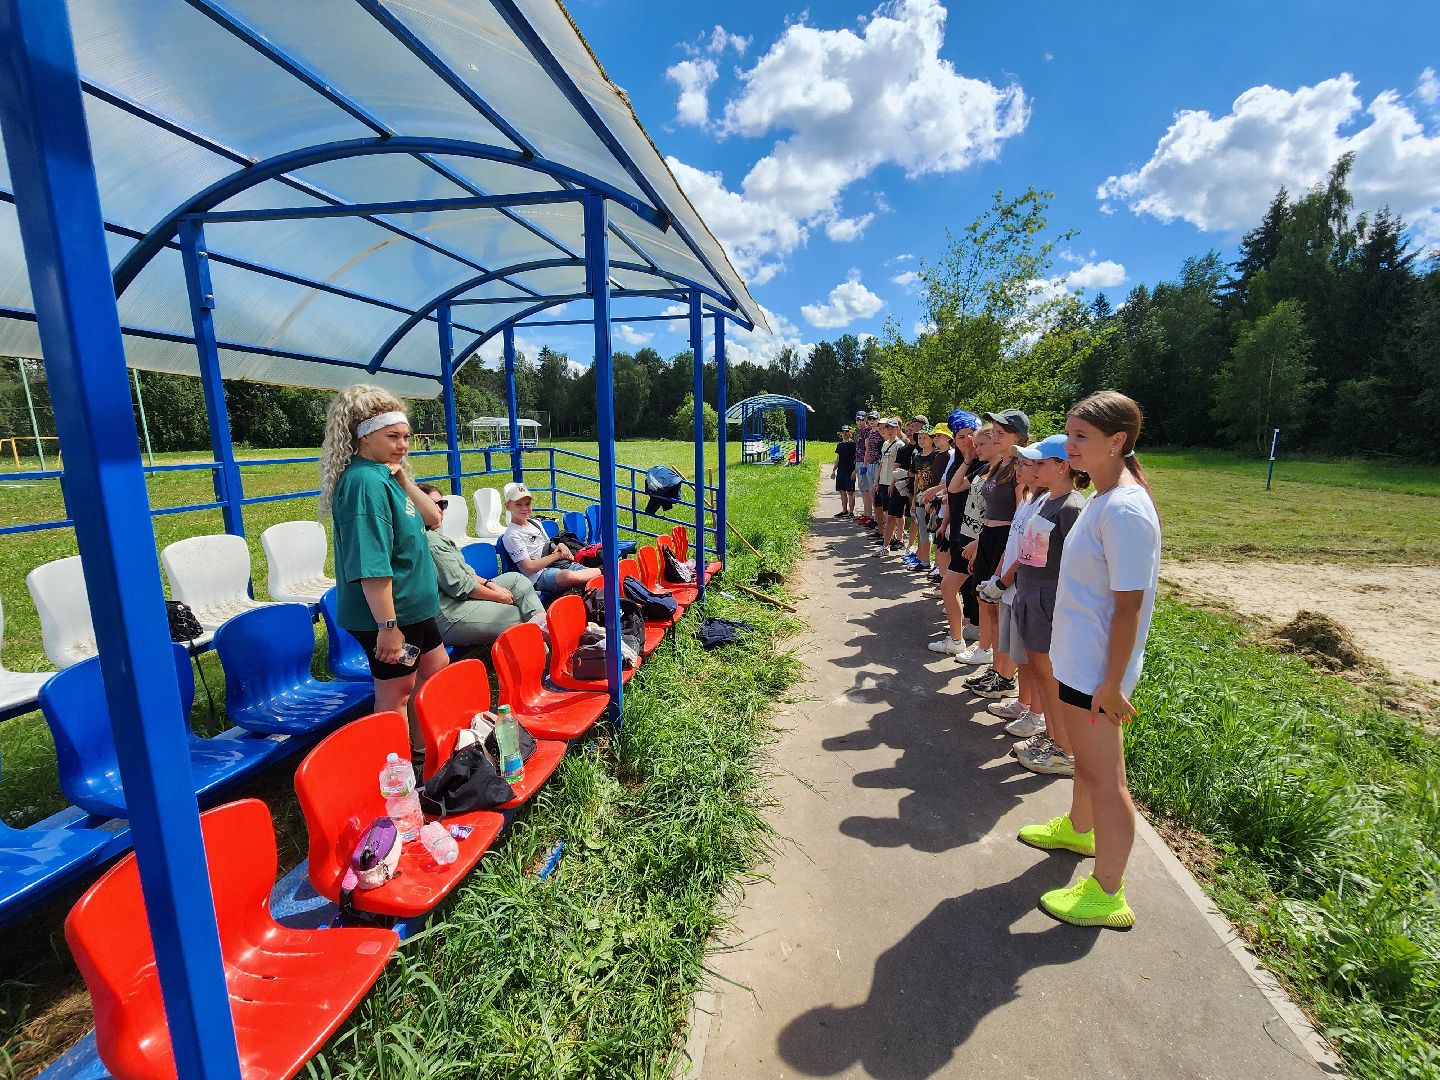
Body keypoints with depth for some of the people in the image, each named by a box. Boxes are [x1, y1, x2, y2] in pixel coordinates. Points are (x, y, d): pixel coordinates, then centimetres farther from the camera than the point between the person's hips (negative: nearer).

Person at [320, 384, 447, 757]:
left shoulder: (385, 475, 7)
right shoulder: (365, 481, -23)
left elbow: (432, 517, 8)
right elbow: (371, 566, -28)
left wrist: (404, 479, -3)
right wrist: (388, 625, -27)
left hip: (413, 606, 10)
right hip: (387, 613, -10)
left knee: (436, 666, 22)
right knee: (397, 692, 4)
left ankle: (421, 747, 39)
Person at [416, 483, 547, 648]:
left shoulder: (436, 535, 15)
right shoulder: (431, 541, -18)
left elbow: (463, 570, 19)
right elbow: (459, 585, -20)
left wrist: (490, 584, 4)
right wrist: (498, 596, -9)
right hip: (448, 618, -11)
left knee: (517, 579, 7)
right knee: (518, 616, -13)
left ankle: (541, 619, -12)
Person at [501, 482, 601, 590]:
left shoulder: (536, 524, 18)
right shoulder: (511, 535, -5)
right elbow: (529, 567, -12)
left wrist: (559, 546, 3)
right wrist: (557, 555, -10)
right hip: (539, 576, -7)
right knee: (567, 576, -38)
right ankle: (603, 571, -21)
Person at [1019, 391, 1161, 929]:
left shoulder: (1124, 510, -24)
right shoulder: (1102, 498, 5)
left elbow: (1128, 606, -23)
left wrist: (1111, 683, -20)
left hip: (1095, 670, -9)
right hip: (1077, 659, 9)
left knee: (1103, 775, 6)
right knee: (1085, 757, 27)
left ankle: (1107, 893, 24)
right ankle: (1078, 828, 50)